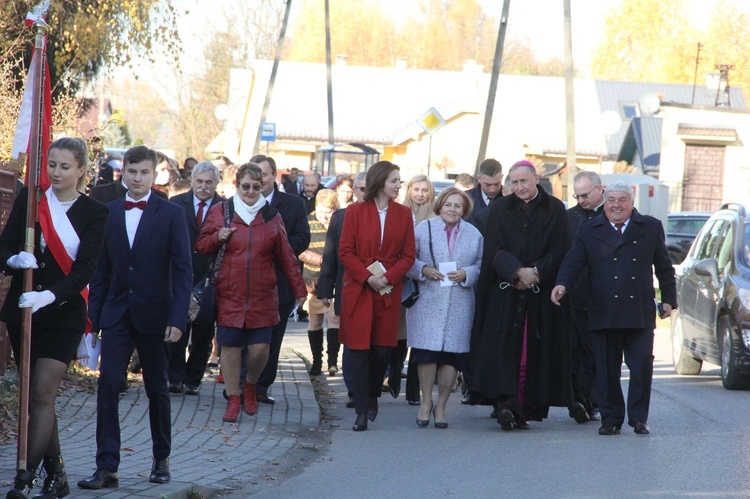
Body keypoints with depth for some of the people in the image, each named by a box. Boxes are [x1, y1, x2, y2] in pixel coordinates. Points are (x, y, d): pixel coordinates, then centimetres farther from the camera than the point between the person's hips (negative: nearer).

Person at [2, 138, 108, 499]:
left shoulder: (94, 213, -3)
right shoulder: (29, 199, 3)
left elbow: (84, 270, -11)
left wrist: (49, 296, -27)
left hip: (64, 316, -3)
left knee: (42, 394, -11)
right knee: (35, 395, 9)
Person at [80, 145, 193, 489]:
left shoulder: (171, 215, -2)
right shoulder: (108, 214, 6)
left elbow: (183, 270, -5)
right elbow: (101, 270, 9)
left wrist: (178, 318, -14)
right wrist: (93, 315, 4)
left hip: (154, 315, -2)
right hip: (117, 314, 2)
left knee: (156, 387, 10)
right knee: (108, 383, -11)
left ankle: (161, 459, 26)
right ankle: (106, 467, -12)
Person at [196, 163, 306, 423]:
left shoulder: (271, 216, 9)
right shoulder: (220, 212, 5)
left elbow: (285, 256, 11)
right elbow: (201, 245, 11)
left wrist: (299, 289, 10)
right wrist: (218, 238, -11)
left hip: (262, 296, 1)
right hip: (229, 294, -1)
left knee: (260, 347, -4)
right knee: (230, 346, -2)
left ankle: (250, 386, 25)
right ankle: (233, 399, 11)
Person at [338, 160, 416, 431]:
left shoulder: (403, 214, 7)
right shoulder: (355, 212, 1)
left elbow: (408, 255, 5)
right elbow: (345, 252, -1)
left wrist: (387, 278, -10)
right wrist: (367, 277, -13)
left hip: (389, 291, 2)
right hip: (358, 290, -2)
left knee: (383, 349, 1)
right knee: (360, 350, -4)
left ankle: (373, 396, 26)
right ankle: (362, 412, -1)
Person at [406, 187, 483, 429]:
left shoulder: (474, 235, 10)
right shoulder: (423, 229, 5)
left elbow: (481, 266, 9)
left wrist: (465, 274, -10)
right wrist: (424, 270, -13)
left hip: (459, 305, 2)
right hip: (427, 302, -2)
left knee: (452, 355, 0)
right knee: (427, 352, -7)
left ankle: (441, 406, 11)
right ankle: (426, 402, 8)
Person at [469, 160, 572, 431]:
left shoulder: (555, 210, 5)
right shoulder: (499, 210, 7)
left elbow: (559, 251, 0)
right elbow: (494, 250, -1)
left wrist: (535, 273, -13)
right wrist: (518, 272, -16)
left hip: (541, 293, 0)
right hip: (505, 293, 0)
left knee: (535, 351, -1)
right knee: (503, 344, -12)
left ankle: (529, 406, 3)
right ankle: (506, 403, -19)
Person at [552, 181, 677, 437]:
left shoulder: (651, 228, 10)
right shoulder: (589, 231, 9)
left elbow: (664, 267, 13)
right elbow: (573, 262, 0)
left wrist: (668, 299, 7)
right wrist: (562, 284, -18)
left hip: (640, 313, 0)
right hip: (603, 314, 0)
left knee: (642, 366, -3)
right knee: (607, 370, 3)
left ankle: (639, 418, 8)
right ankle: (611, 418, 12)